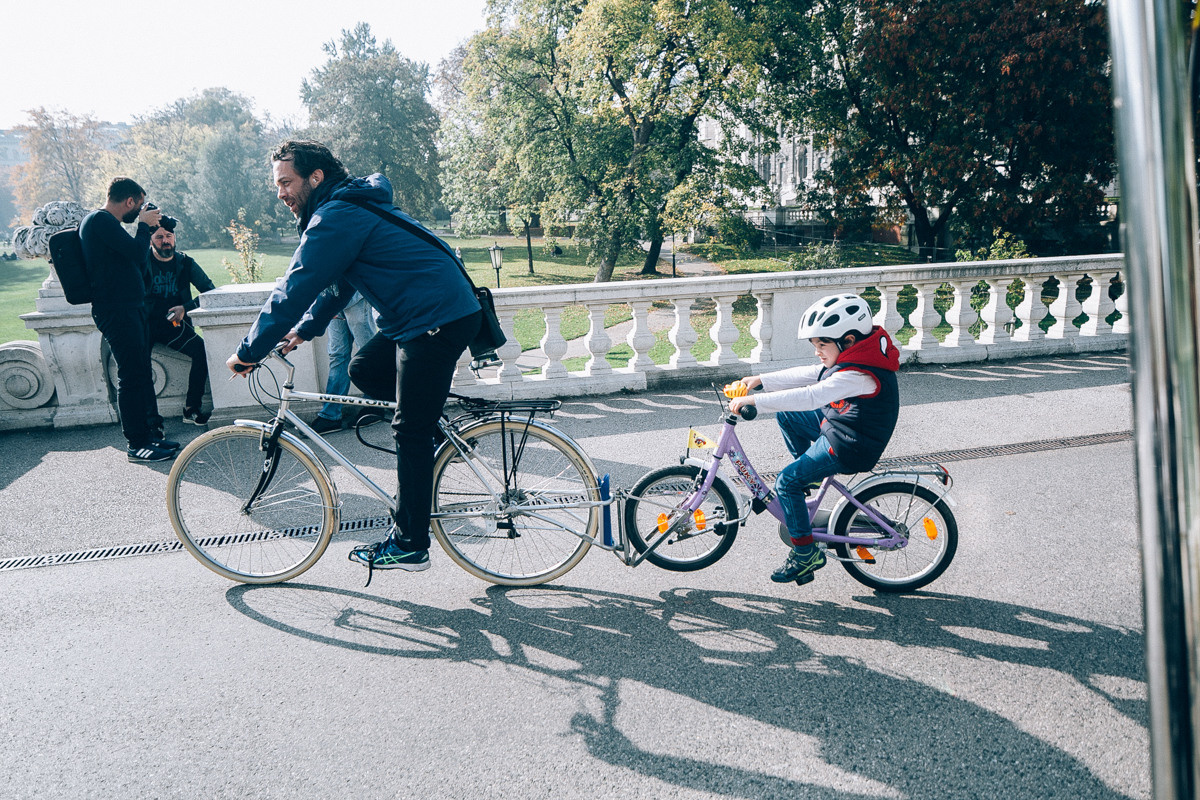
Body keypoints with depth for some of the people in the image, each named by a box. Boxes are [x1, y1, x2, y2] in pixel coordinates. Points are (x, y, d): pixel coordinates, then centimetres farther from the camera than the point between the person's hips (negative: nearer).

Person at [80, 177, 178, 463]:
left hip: (130, 307, 11)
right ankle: (137, 445, -2)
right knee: (132, 376, -8)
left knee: (142, 373, 13)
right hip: (116, 310, -11)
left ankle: (150, 433, 21)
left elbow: (134, 261, 21)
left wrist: (145, 226, 13)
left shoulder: (103, 221, 20)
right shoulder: (100, 219, -13)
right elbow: (136, 251, -21)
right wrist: (144, 225, -5)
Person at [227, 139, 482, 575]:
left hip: (439, 319, -10)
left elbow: (294, 290, -14)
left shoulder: (335, 217, -12)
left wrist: (248, 351, -7)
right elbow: (336, 283, 28)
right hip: (429, 314, 10)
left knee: (411, 432, -5)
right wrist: (305, 328, 22)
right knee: (364, 370, 17)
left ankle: (409, 545, 4)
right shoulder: (351, 206, 20)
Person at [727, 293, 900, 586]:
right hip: (836, 425, 10)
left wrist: (754, 401, -39)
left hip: (849, 447, -10)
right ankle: (807, 469, 30)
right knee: (786, 415, 16)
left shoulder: (860, 375, -30)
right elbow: (806, 375, 7)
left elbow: (809, 397, -39)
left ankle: (806, 553, 1)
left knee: (786, 483, -10)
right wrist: (760, 380, 2)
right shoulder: (855, 358, 2)